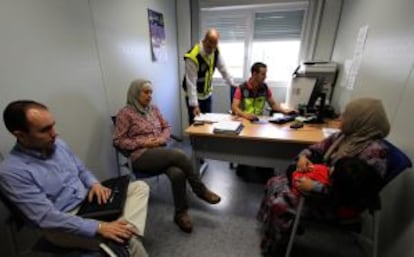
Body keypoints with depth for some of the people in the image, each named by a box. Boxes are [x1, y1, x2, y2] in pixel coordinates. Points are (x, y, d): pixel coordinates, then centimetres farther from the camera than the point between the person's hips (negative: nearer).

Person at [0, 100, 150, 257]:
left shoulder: (57, 143, 1)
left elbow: (81, 170, 14)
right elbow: (47, 218, -24)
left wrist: (94, 184, -9)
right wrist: (99, 228, -30)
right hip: (62, 225, -7)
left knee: (140, 187, -9)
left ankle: (124, 236, -26)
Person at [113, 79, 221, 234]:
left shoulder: (154, 109, 15)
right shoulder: (125, 113, -2)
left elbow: (167, 128, 18)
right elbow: (118, 141, -4)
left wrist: (162, 139, -5)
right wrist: (143, 143, -14)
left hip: (161, 153, 5)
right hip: (141, 156, -5)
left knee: (177, 173, -29)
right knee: (179, 155, -29)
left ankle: (181, 214, -9)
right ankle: (201, 190, -9)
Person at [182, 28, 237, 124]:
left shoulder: (215, 51, -7)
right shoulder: (193, 56, -27)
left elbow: (223, 69, 6)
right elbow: (191, 82, -28)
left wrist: (232, 84, 9)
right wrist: (194, 105, -29)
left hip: (207, 94, 6)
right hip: (194, 96, -6)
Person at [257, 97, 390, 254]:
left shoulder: (374, 151, -25)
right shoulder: (344, 136, -1)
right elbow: (316, 149, 9)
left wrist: (313, 187, -30)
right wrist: (303, 156, -13)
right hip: (322, 179, 8)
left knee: (279, 204, -19)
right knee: (274, 183, 1)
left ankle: (273, 245, 10)